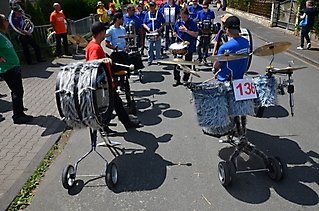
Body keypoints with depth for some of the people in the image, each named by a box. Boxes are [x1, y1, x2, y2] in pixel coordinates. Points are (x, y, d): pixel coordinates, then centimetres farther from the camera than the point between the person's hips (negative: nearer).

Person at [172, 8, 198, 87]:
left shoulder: (192, 23, -7)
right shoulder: (178, 22, 5)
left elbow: (196, 34, -13)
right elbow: (174, 32, 15)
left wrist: (186, 30, -20)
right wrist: (175, 34, -9)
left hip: (189, 47, -3)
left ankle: (185, 80, 21)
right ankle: (177, 80, 15)